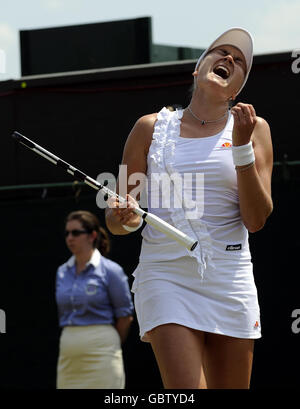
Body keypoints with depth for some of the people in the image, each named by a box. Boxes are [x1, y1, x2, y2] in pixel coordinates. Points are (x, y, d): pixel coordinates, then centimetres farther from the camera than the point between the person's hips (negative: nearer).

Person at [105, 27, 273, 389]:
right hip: (165, 275, -1)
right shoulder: (151, 128, 7)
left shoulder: (254, 128, 8)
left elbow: (256, 220, -2)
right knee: (186, 395, -21)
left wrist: (242, 146, -10)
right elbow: (114, 221, 10)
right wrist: (125, 218, -14)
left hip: (229, 281, 1)